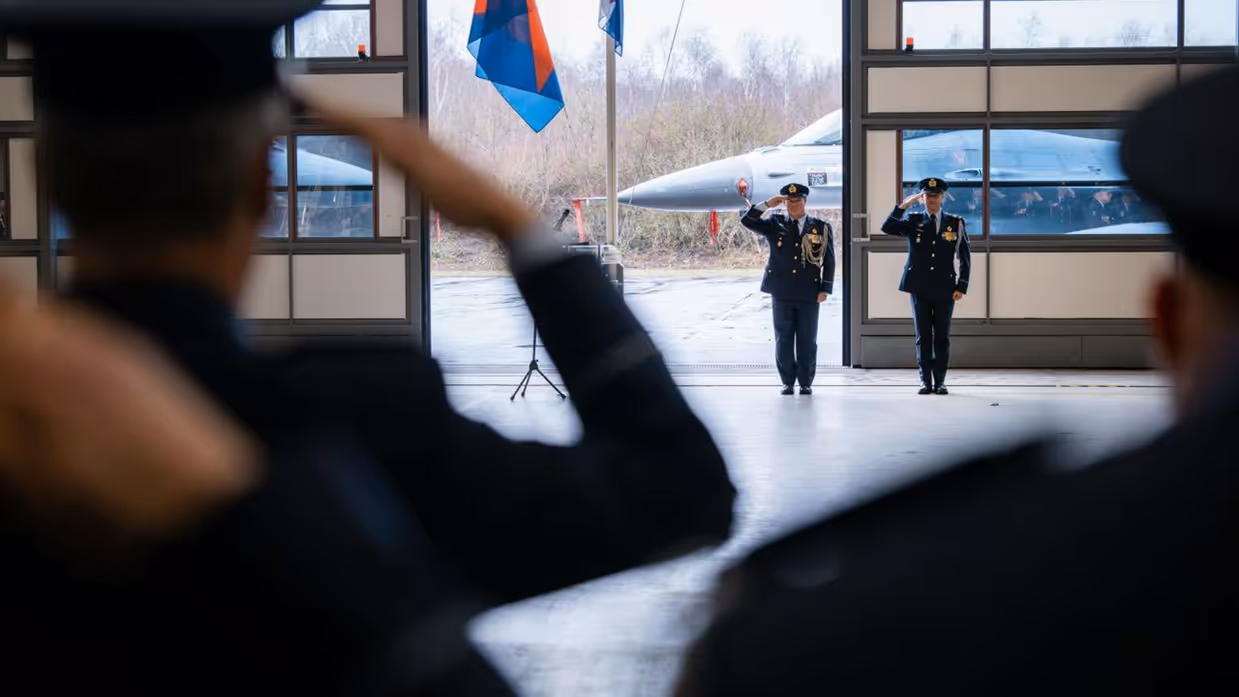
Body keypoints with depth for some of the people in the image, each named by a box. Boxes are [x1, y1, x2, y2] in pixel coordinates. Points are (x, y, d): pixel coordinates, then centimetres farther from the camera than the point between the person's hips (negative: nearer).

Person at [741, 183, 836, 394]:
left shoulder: (821, 227, 3)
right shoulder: (775, 224, 6)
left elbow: (829, 261, 2)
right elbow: (747, 221, -4)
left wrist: (825, 289, -4)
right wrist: (768, 204, -12)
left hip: (809, 294, -1)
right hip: (782, 292, 1)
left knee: (807, 341, 4)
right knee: (783, 340, 5)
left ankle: (806, 383, 12)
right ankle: (788, 381, 14)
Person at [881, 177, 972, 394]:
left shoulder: (956, 223, 4)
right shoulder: (913, 222, 5)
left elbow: (965, 258, 4)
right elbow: (887, 228, -11)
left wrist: (962, 287, -3)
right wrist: (904, 205, -16)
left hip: (945, 289, 0)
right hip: (920, 288, 0)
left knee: (942, 337, 3)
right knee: (923, 336, 2)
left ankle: (940, 382, 9)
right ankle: (926, 382, 6)